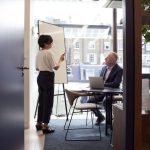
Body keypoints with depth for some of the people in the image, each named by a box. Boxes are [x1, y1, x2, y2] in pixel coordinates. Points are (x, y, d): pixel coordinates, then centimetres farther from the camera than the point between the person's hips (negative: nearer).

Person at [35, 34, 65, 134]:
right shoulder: (49, 52, -14)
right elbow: (56, 67, -16)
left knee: (41, 101, 15)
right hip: (48, 77, -8)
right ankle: (45, 126, 2)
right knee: (48, 102, -1)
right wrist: (61, 60, 0)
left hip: (40, 77, 8)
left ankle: (39, 123, 24)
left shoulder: (39, 53, 11)